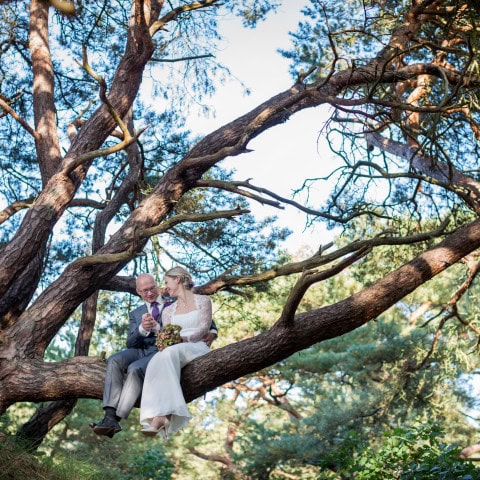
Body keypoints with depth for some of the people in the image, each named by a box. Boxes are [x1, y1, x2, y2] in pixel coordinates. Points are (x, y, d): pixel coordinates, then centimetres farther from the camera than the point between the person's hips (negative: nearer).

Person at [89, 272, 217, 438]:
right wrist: (142, 329, -12)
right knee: (114, 361, -27)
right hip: (140, 350, 4)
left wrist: (212, 332, -5)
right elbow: (130, 343, 10)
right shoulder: (136, 314, 24)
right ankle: (110, 417, -36)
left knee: (135, 368, -34)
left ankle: (117, 419, -35)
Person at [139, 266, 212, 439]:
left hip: (198, 349, -3)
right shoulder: (168, 310, 26)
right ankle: (162, 416, -53)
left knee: (169, 353, -38)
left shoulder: (202, 300, 15)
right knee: (159, 360, -35)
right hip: (174, 350, 3)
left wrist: (185, 338, -18)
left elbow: (204, 327, 0)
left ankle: (160, 417, -51)